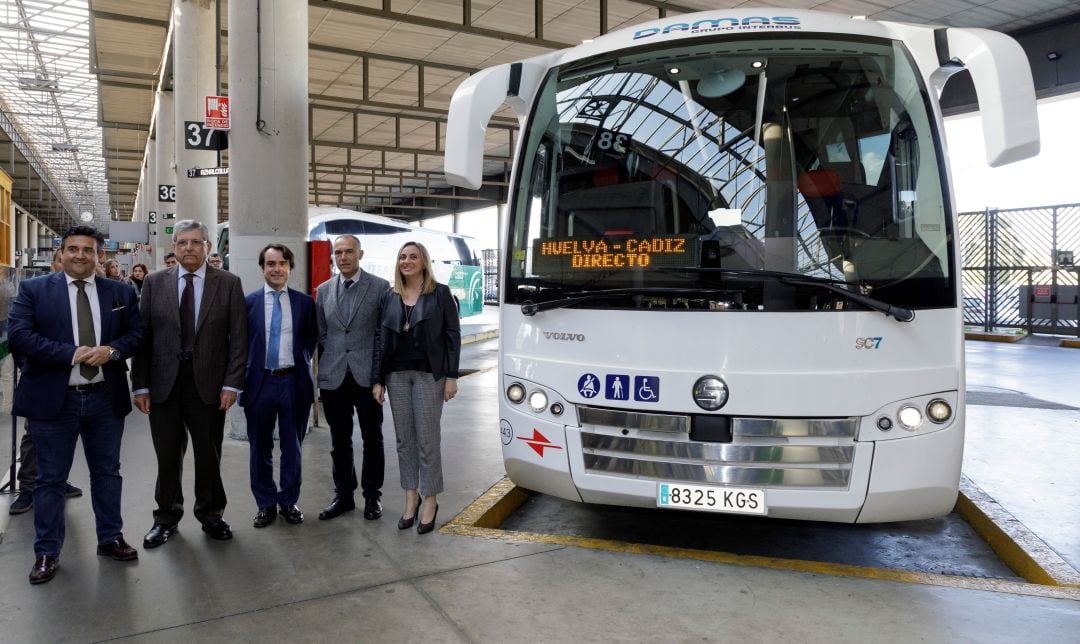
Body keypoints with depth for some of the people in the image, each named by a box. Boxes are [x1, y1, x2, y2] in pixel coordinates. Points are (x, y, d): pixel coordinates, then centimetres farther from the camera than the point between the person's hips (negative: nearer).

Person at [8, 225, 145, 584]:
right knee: (50, 479, 8)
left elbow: (137, 333, 4)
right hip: (53, 398, -2)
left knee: (107, 472, 14)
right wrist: (71, 353, -19)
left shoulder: (120, 292, 5)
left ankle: (110, 539, 28)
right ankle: (47, 553, 20)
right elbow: (19, 336, -11)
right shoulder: (34, 290, -2)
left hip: (105, 398, 2)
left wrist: (112, 350, -16)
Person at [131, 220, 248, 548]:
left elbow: (238, 337, -2)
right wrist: (141, 385, -2)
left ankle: (211, 514, 28)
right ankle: (167, 517, 28)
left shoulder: (228, 283, 0)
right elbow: (142, 335, 3)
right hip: (163, 384, 1)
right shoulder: (154, 283, 4)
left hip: (209, 384, -1)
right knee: (167, 456, 10)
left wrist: (232, 383, -8)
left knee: (209, 455, 10)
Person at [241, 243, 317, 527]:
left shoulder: (305, 302, 1)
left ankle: (289, 501, 25)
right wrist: (244, 374, 0)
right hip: (259, 381, 0)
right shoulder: (248, 302, 0)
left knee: (292, 446, 10)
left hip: (294, 381, 0)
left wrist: (302, 363, 0)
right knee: (260, 447, 10)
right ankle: (266, 504, 24)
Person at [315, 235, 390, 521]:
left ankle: (372, 495, 19)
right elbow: (321, 333, 14)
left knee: (372, 438, 7)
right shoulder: (324, 290, 9)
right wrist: (327, 364, 9)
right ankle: (343, 495, 24)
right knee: (339, 441, 11)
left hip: (367, 375, -3)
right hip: (333, 376, 3)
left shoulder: (380, 287, -2)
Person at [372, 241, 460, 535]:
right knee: (404, 439, 9)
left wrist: (451, 376, -8)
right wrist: (377, 379, 4)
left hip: (428, 374, -4)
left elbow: (453, 335, -3)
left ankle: (430, 501, 12)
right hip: (396, 375, 4)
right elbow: (380, 338, 8)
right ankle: (411, 498, 20)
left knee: (428, 439, 1)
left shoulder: (440, 293, -1)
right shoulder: (390, 297, 9)